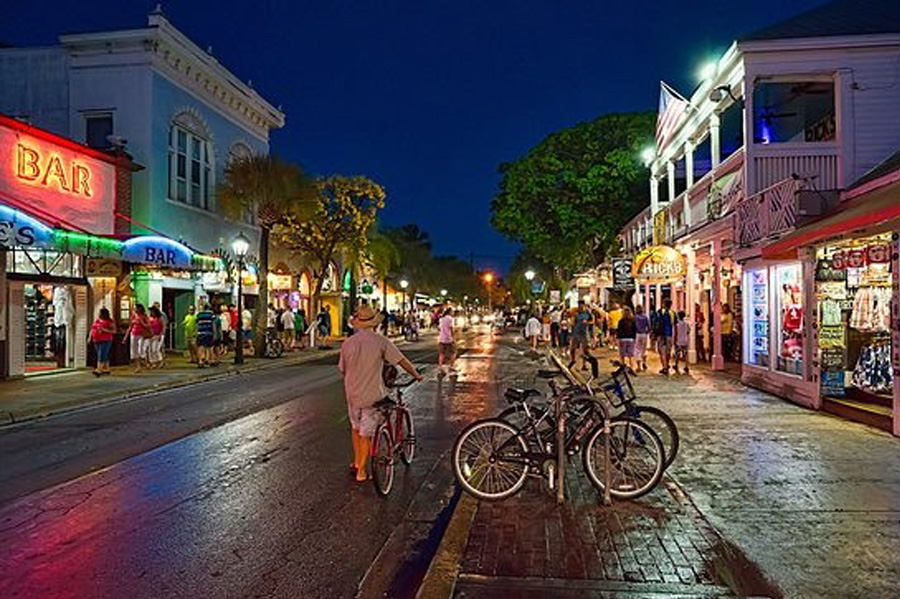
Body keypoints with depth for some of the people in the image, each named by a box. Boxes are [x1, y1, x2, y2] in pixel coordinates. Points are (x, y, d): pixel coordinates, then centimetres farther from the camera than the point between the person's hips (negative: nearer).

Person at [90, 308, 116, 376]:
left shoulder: (109, 322, -7)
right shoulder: (97, 320, 12)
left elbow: (114, 331, -12)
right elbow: (92, 329, 18)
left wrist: (105, 330, -22)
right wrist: (90, 337, 8)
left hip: (105, 341, -7)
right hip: (96, 341, 7)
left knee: (101, 355, -13)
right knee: (104, 356, 12)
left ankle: (98, 370, -19)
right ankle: (106, 369, 20)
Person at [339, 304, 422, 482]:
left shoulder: (347, 343, -4)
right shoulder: (381, 341, -13)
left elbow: (343, 370, 7)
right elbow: (402, 361, -9)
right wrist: (416, 375, 7)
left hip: (352, 393, 3)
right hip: (372, 394, -3)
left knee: (355, 427, 24)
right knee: (367, 433, 7)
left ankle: (356, 462, 33)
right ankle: (361, 471, 15)